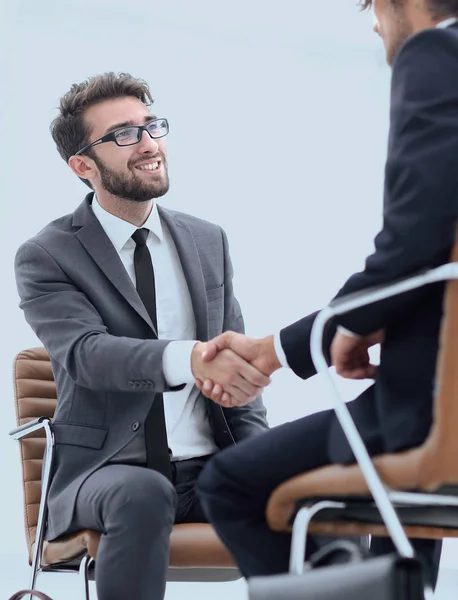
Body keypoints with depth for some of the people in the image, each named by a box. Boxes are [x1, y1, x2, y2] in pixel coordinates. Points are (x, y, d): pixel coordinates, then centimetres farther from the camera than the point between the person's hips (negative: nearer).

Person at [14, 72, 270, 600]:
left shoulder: (208, 241, 14)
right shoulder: (46, 257, -2)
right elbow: (85, 352, -20)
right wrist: (190, 358, -40)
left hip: (209, 468, 4)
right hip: (105, 472, -4)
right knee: (143, 496, -40)